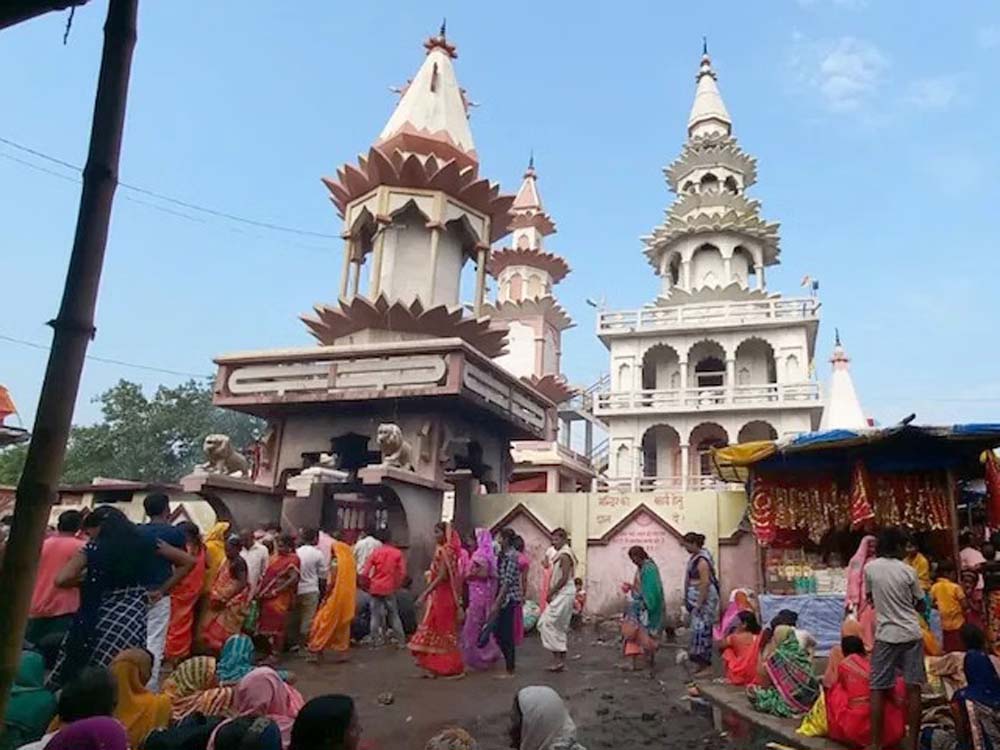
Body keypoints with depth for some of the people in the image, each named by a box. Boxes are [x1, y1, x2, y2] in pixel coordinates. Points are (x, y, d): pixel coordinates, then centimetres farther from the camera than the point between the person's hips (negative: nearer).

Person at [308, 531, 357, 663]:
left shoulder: (336, 562, -11)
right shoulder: (350, 562, 9)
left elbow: (332, 582, -15)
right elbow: (354, 581, 12)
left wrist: (325, 597, -6)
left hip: (336, 598, -7)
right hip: (348, 598, 7)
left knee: (325, 622, 2)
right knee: (343, 624, 14)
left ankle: (316, 652, 2)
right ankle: (342, 652, 16)